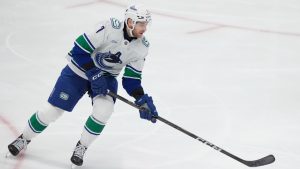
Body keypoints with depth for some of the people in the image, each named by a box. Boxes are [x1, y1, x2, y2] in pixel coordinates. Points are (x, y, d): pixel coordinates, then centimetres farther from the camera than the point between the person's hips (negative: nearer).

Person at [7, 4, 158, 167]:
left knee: (104, 110, -23)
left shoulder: (142, 47, -12)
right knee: (53, 110, -2)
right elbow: (79, 50, -25)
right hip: (79, 71, -4)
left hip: (107, 77, 4)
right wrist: (94, 74, -27)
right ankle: (24, 139, 24)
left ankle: (81, 147, 0)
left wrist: (142, 99, -17)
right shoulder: (109, 28, -30)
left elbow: (132, 79, -5)